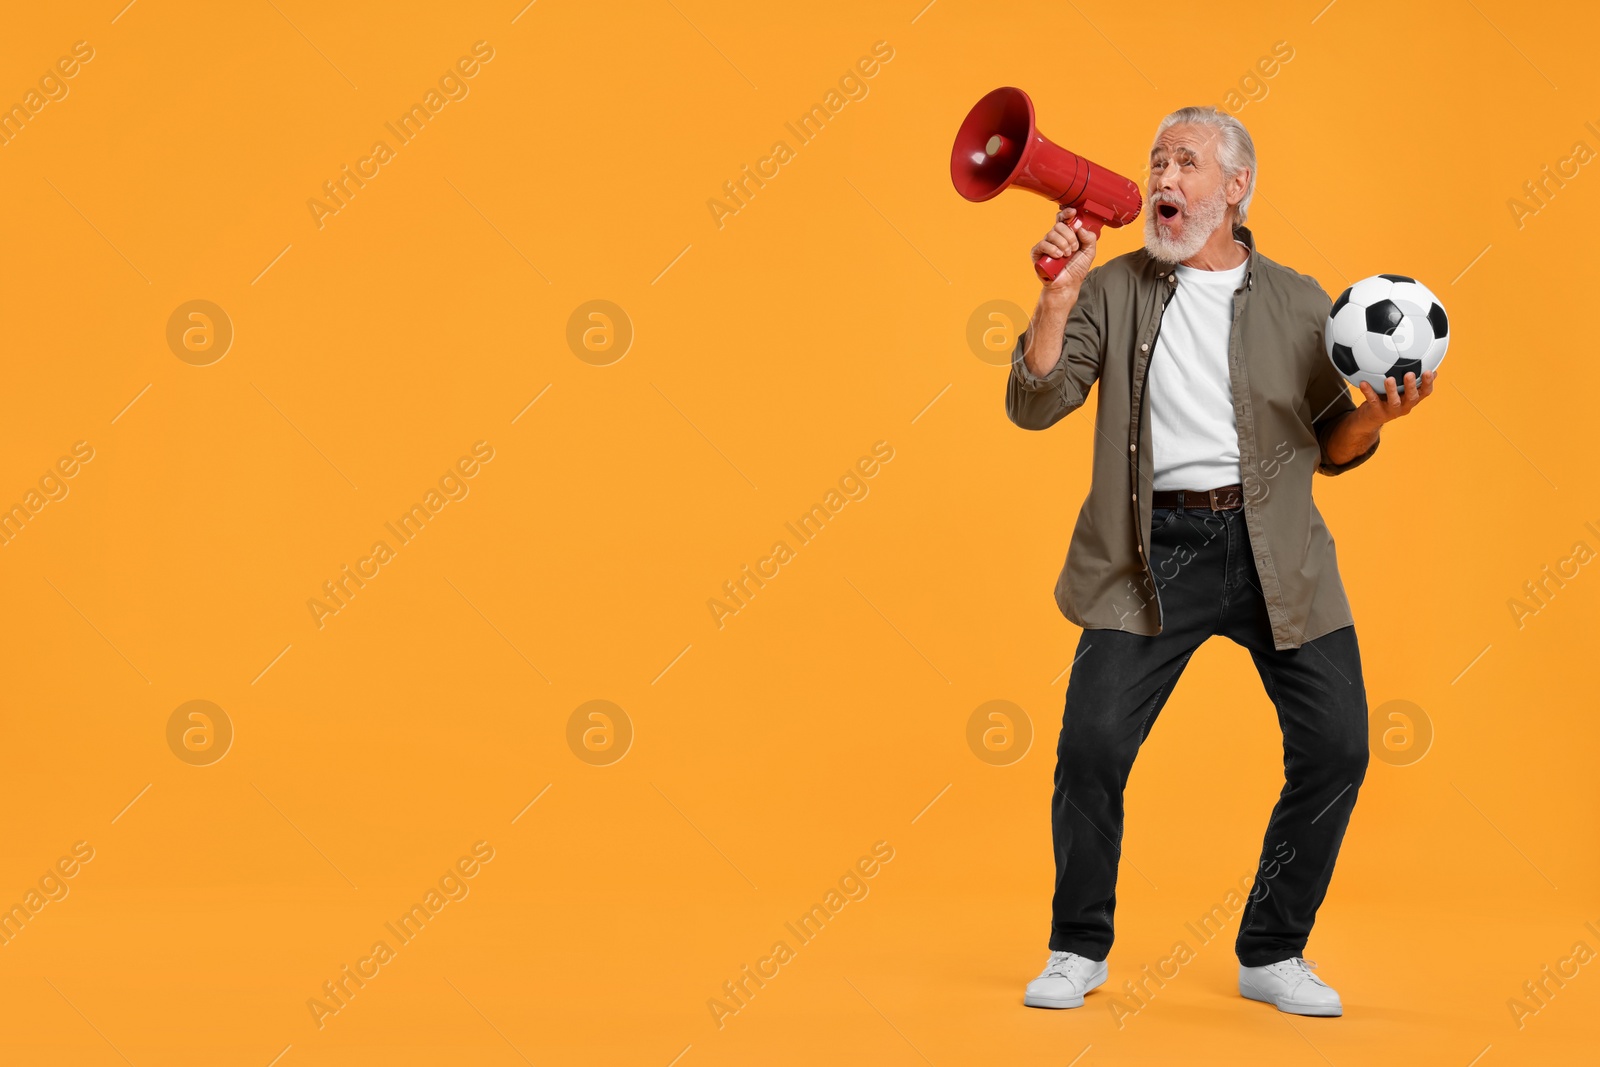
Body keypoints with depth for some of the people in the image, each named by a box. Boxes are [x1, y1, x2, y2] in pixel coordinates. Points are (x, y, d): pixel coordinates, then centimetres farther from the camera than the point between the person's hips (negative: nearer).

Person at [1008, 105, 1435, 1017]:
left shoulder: (1299, 303, 9)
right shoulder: (1114, 291, 7)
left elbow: (1330, 448, 12)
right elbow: (1034, 406, -2)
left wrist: (1377, 414, -9)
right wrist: (1058, 297, -12)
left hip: (1276, 552, 1)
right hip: (1156, 551, -1)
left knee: (1336, 747, -4)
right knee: (1091, 746, -10)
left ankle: (1272, 955, 15)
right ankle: (1079, 949, 13)